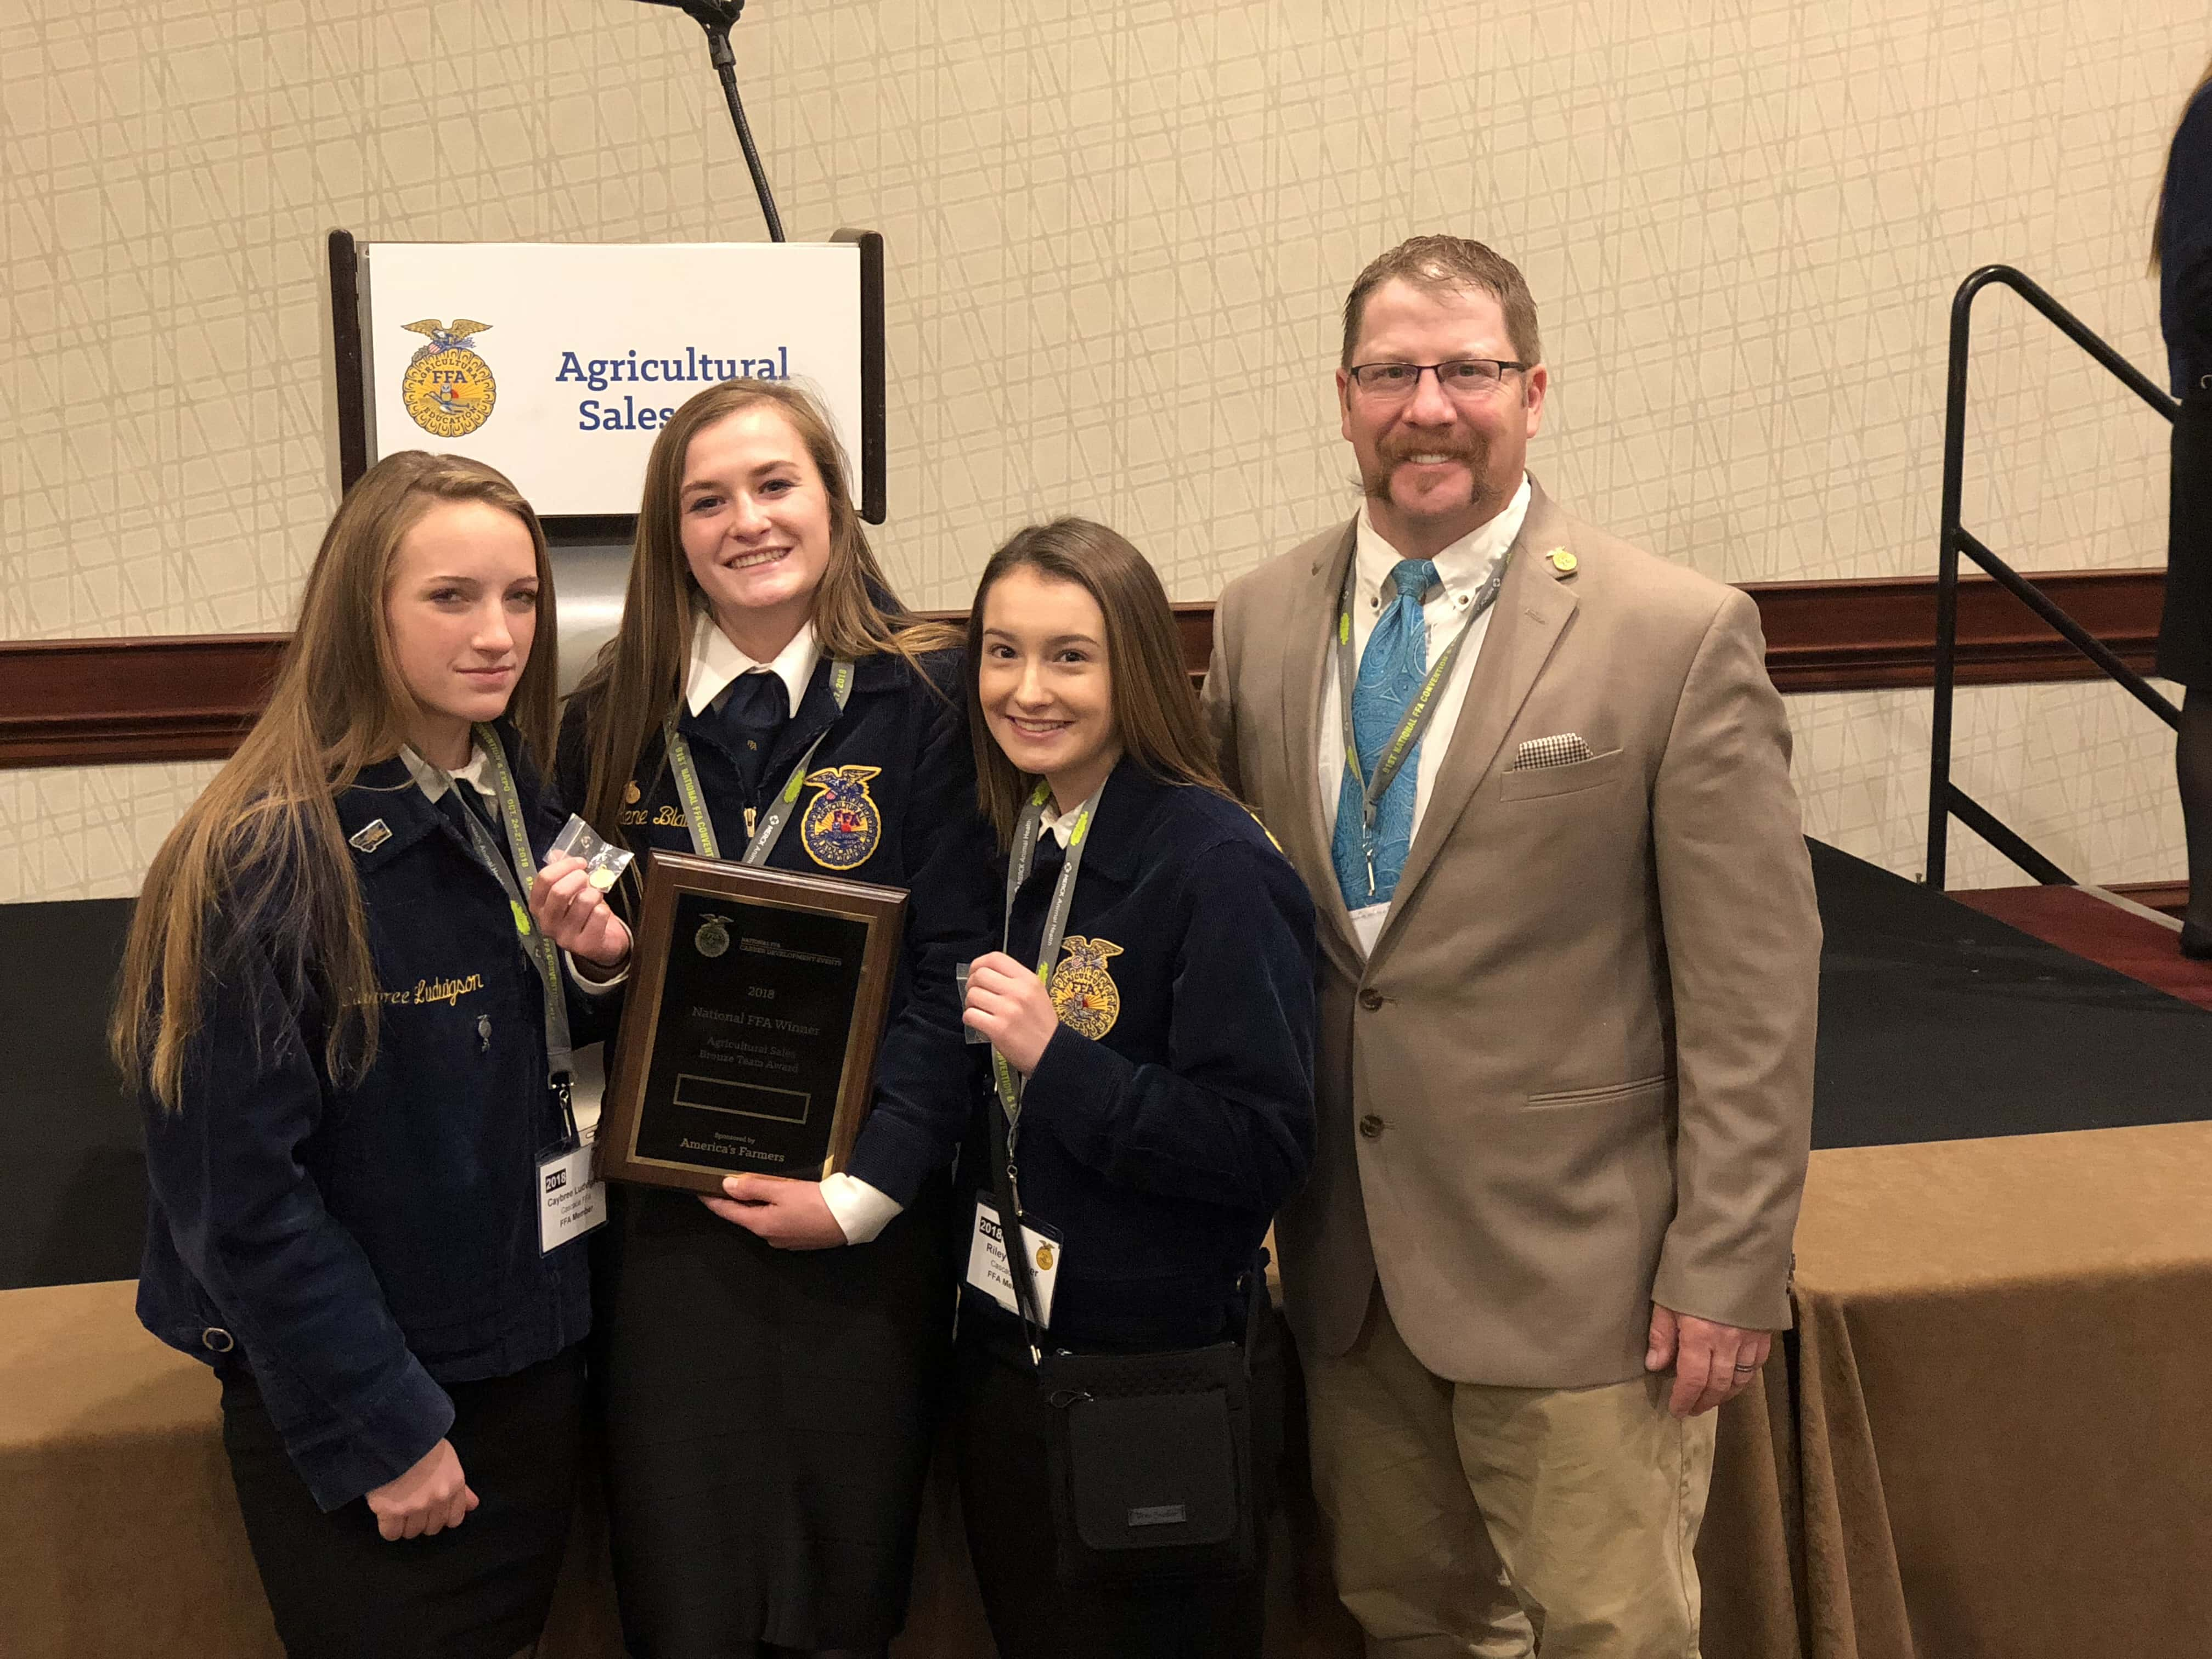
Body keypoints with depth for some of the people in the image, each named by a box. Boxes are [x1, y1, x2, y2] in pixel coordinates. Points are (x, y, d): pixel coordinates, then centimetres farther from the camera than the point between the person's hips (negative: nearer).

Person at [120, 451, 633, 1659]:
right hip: (340, 1400, -6)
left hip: (531, 1363, 6)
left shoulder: (534, 813, 2)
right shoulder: (266, 856, -19)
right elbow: (239, 1184, -18)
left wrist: (595, 965, -9)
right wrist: (380, 1427, -15)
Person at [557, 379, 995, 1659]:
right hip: (667, 1220, 2)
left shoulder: (924, 698, -4)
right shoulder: (615, 719, 6)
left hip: (867, 1226, -2)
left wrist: (862, 1192, -12)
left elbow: (951, 970, -7)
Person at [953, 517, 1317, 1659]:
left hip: (1163, 1389, -7)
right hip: (1002, 1364, 7)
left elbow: (1268, 1149, -22)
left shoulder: (1215, 865, -17)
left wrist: (1057, 1058, -25)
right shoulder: (1000, 854, 5)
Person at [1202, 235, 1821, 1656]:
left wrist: (1728, 1270, -11)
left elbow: (1753, 990, -10)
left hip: (1577, 1271, -4)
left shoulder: (1682, 637, -10)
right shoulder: (1263, 621, 4)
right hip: (1345, 1268, 5)